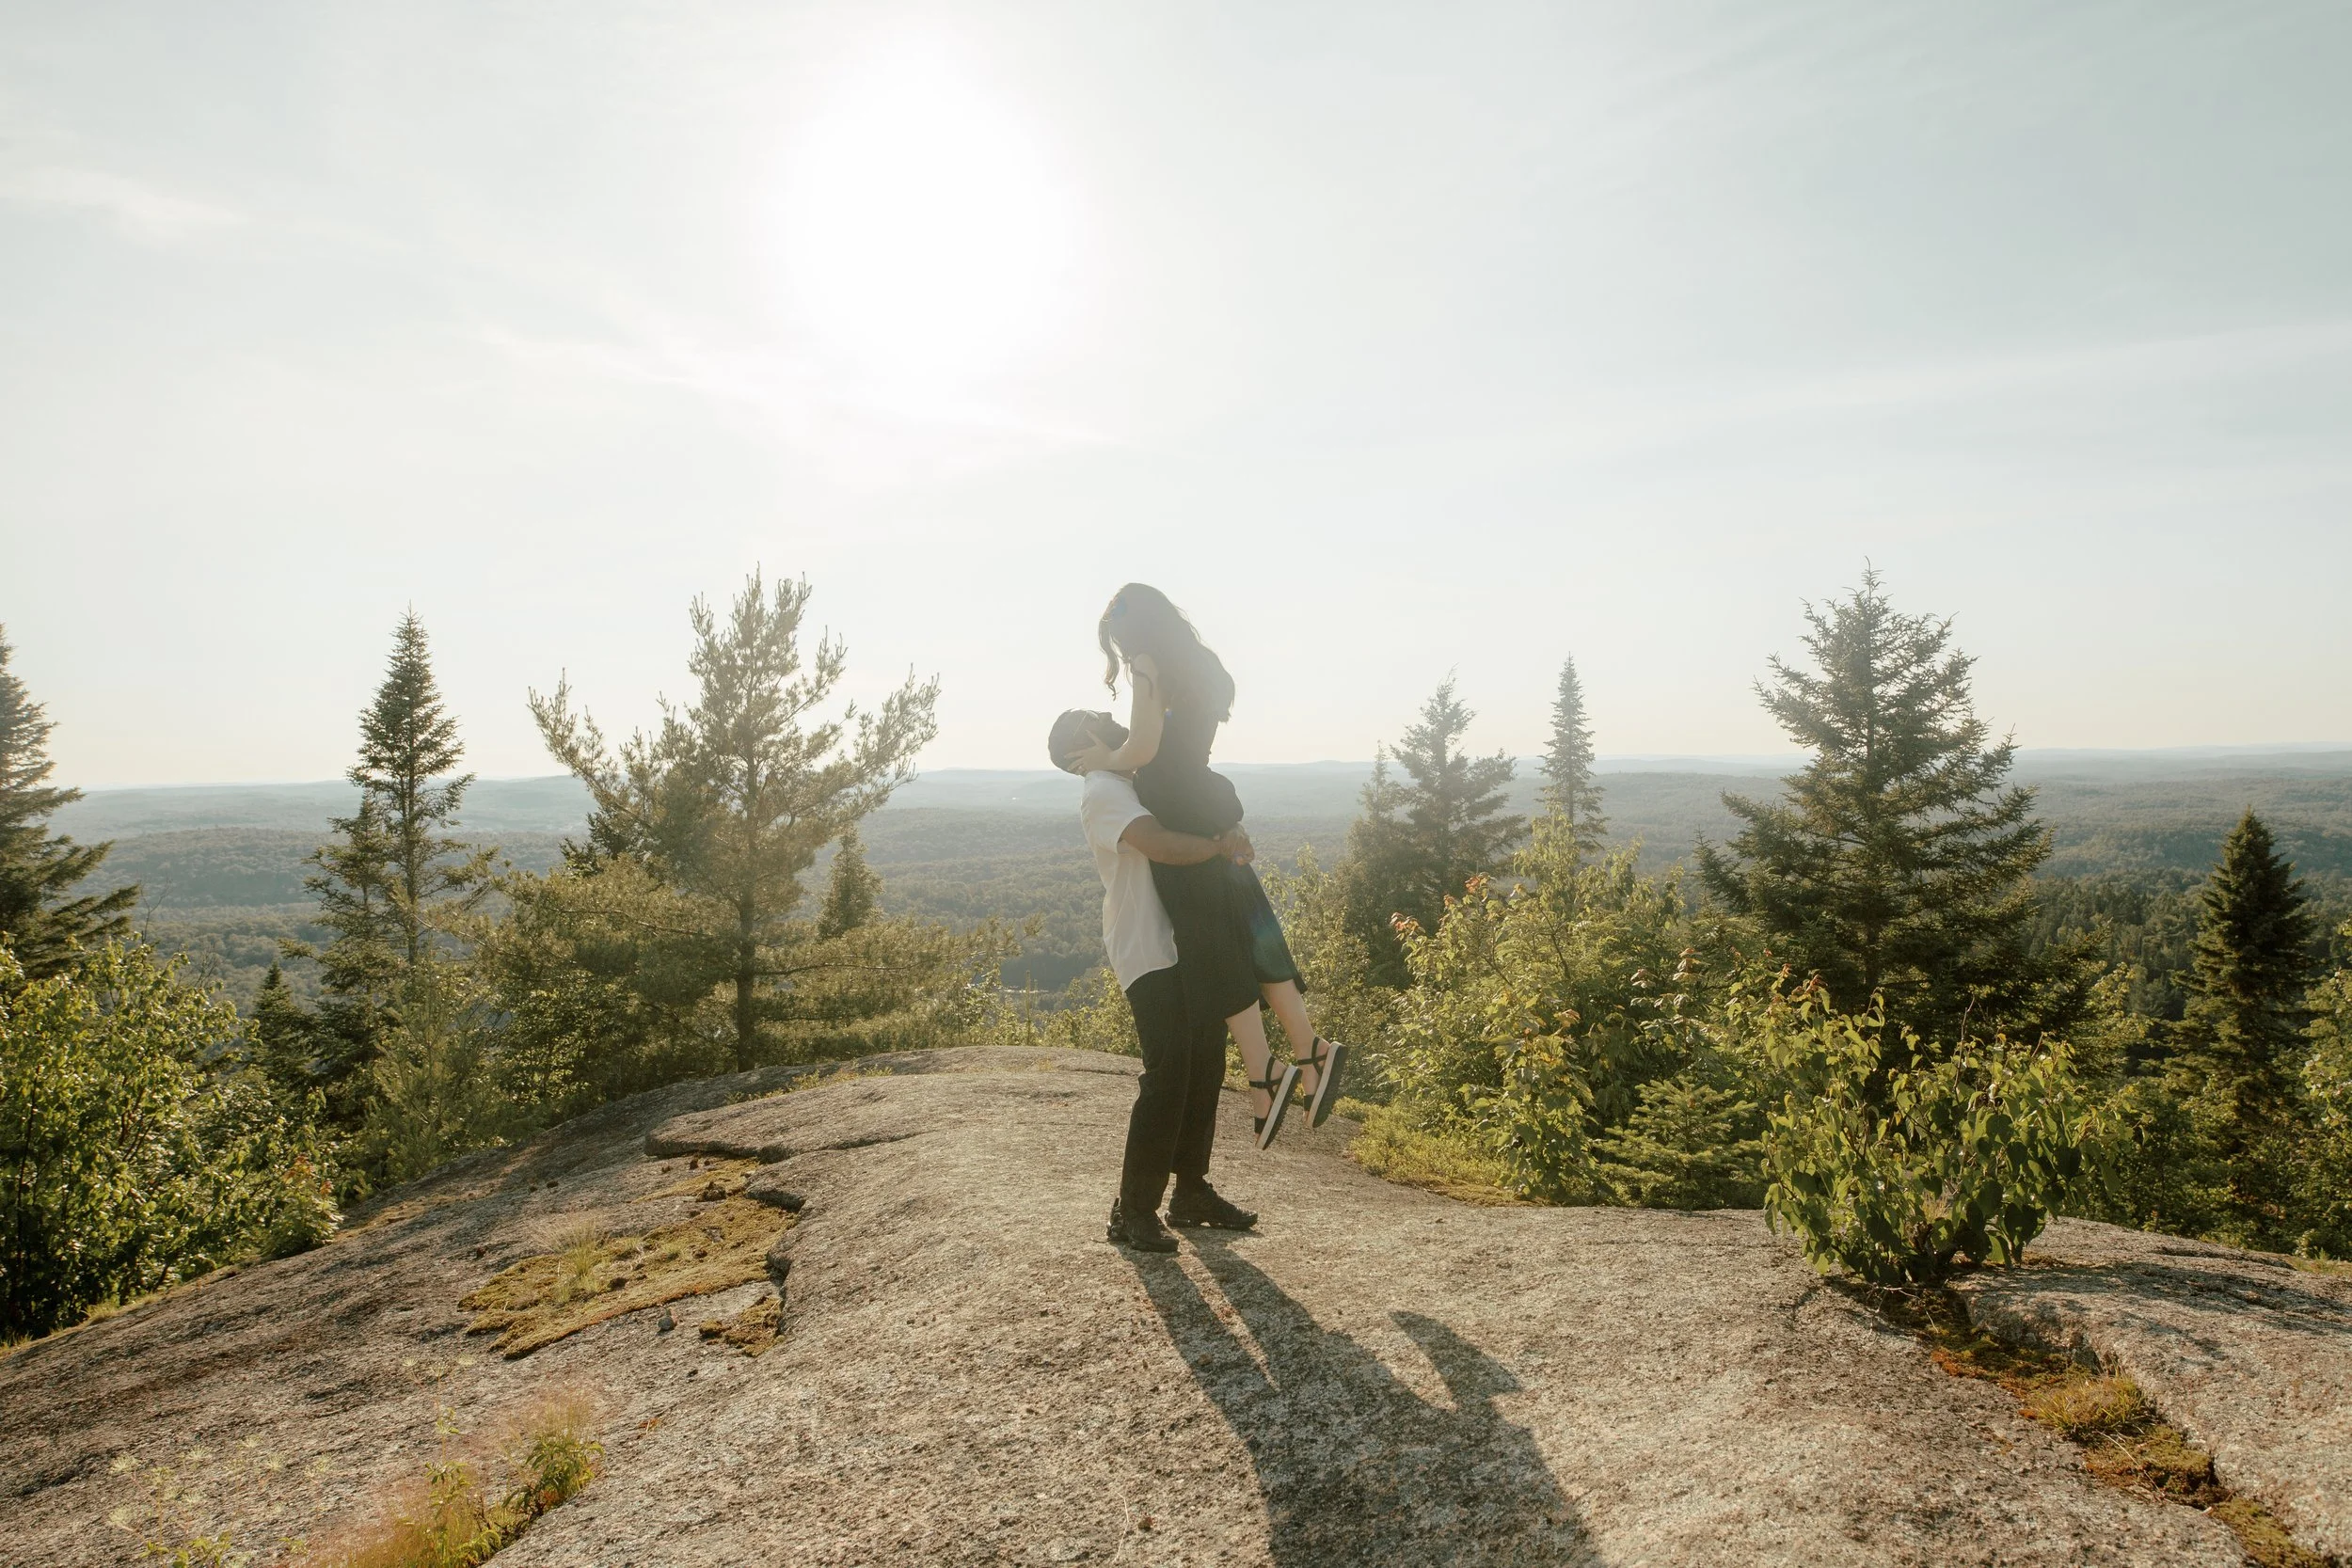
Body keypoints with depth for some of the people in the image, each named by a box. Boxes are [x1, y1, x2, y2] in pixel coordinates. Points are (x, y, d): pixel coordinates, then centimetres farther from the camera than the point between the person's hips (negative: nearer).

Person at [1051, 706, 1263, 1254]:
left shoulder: (1140, 784, 20)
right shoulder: (1103, 791, -10)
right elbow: (1163, 846, -25)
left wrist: (1230, 835, -2)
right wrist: (1221, 846, -11)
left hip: (1192, 947, 9)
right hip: (1150, 956, -9)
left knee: (1205, 1069, 12)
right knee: (1167, 1077, -11)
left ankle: (1192, 1191, 25)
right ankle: (1134, 1210, 1)